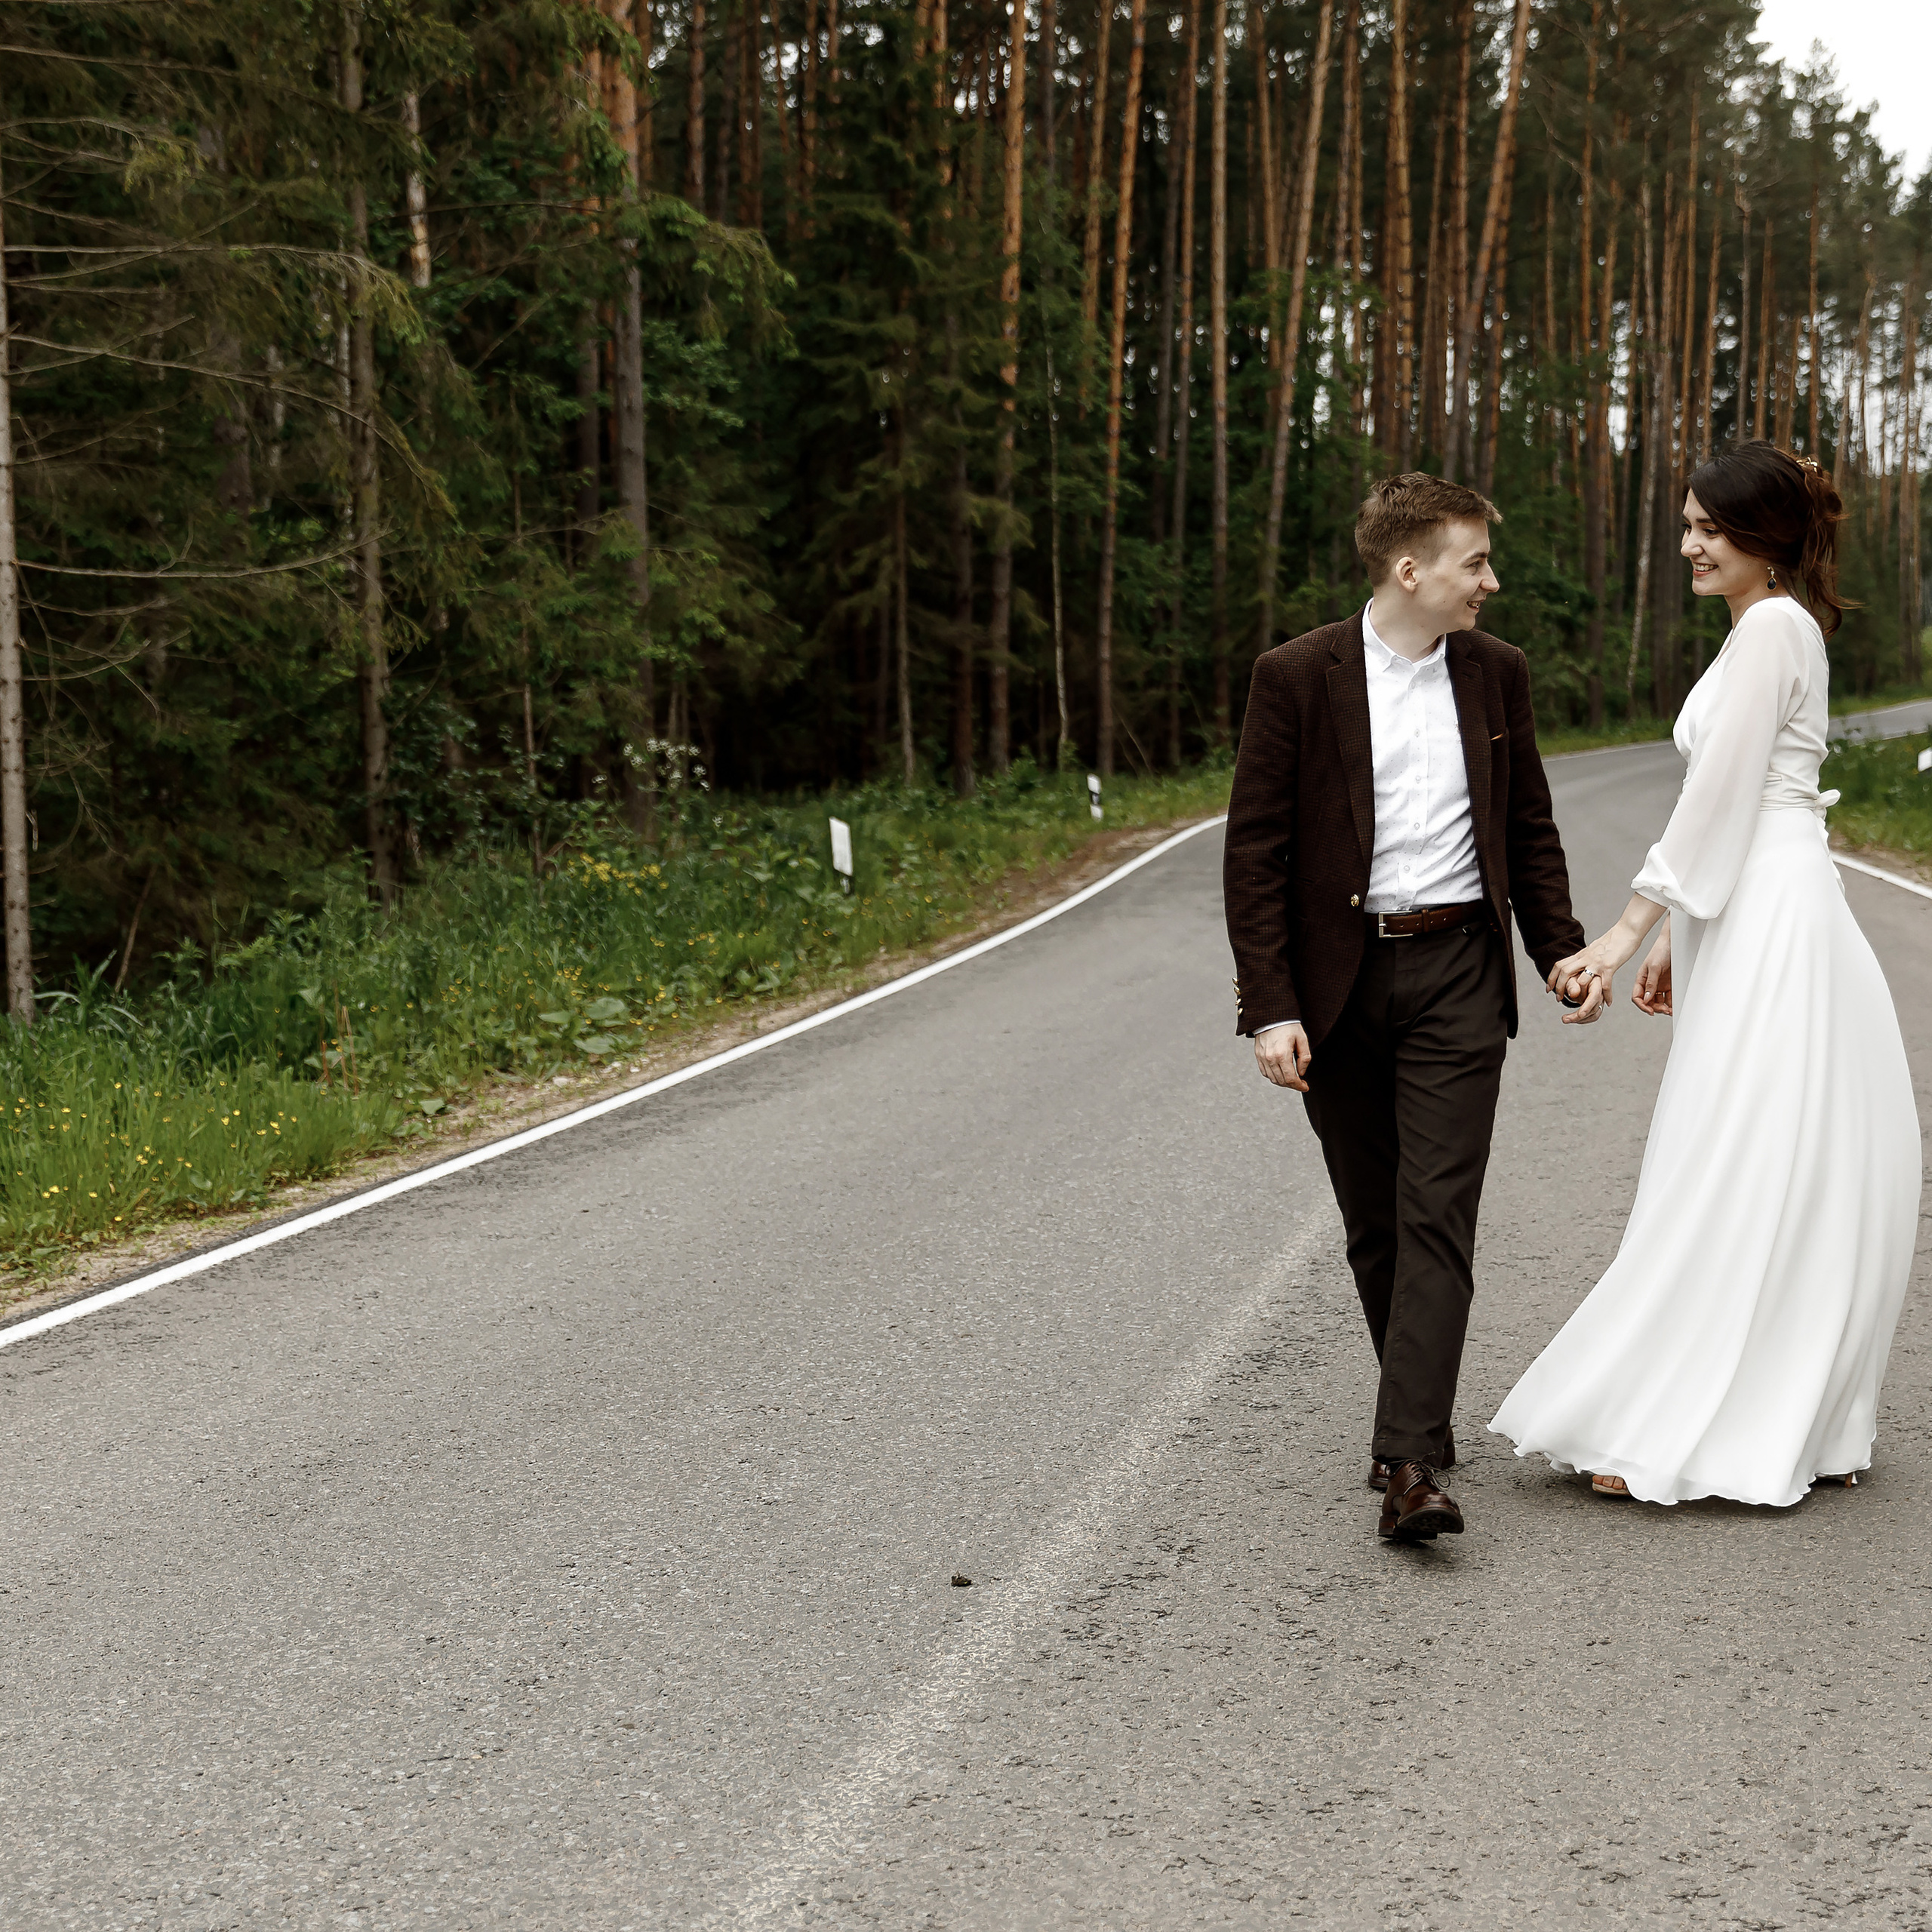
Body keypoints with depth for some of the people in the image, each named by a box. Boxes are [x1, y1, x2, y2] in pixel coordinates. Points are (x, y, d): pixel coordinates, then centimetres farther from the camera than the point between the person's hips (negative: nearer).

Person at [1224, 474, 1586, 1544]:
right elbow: (1254, 849, -6)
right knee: (1372, 1224, 9)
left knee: (1436, 1217, -9)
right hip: (1337, 982, -1)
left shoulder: (1496, 672, 6)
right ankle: (1424, 1409, 28)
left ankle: (1409, 1464, -13)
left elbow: (1529, 826, 16)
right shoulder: (1296, 676, -5)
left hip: (1456, 974, 1)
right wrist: (1269, 1005, -12)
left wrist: (1561, 952, 10)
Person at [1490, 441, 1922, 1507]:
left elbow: (1720, 799, -15)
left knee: (1731, 1177, -6)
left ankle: (1673, 1434, -1)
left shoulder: (1771, 628, -11)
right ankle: (1808, 1431, 16)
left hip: (1771, 929, -10)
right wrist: (1673, 939, 21)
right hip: (1755, 923, 10)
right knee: (1789, 1181, 10)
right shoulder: (1775, 629, 19)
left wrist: (1629, 928, -13)